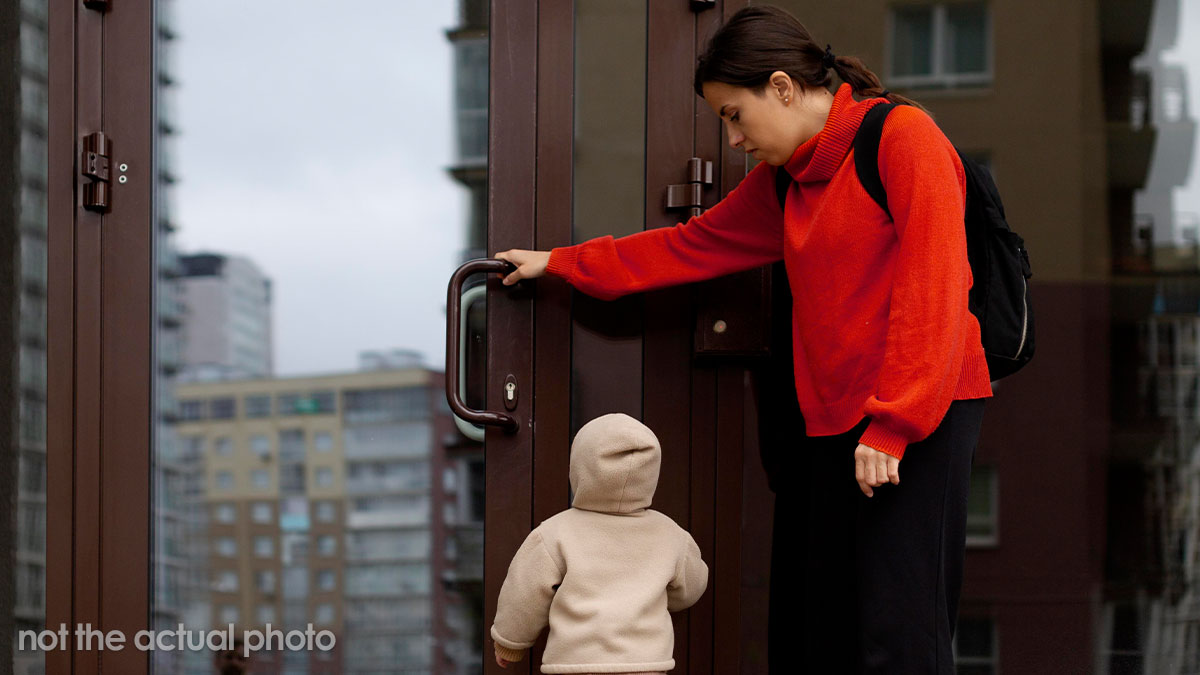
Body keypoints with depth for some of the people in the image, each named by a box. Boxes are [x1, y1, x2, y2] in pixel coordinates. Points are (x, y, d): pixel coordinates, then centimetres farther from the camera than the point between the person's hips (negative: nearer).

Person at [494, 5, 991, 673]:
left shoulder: (904, 137, -8)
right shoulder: (785, 178, 18)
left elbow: (933, 289, -14)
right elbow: (696, 244, 26)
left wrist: (894, 426, -17)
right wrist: (559, 264, 26)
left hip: (922, 412, -8)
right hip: (829, 418, 8)